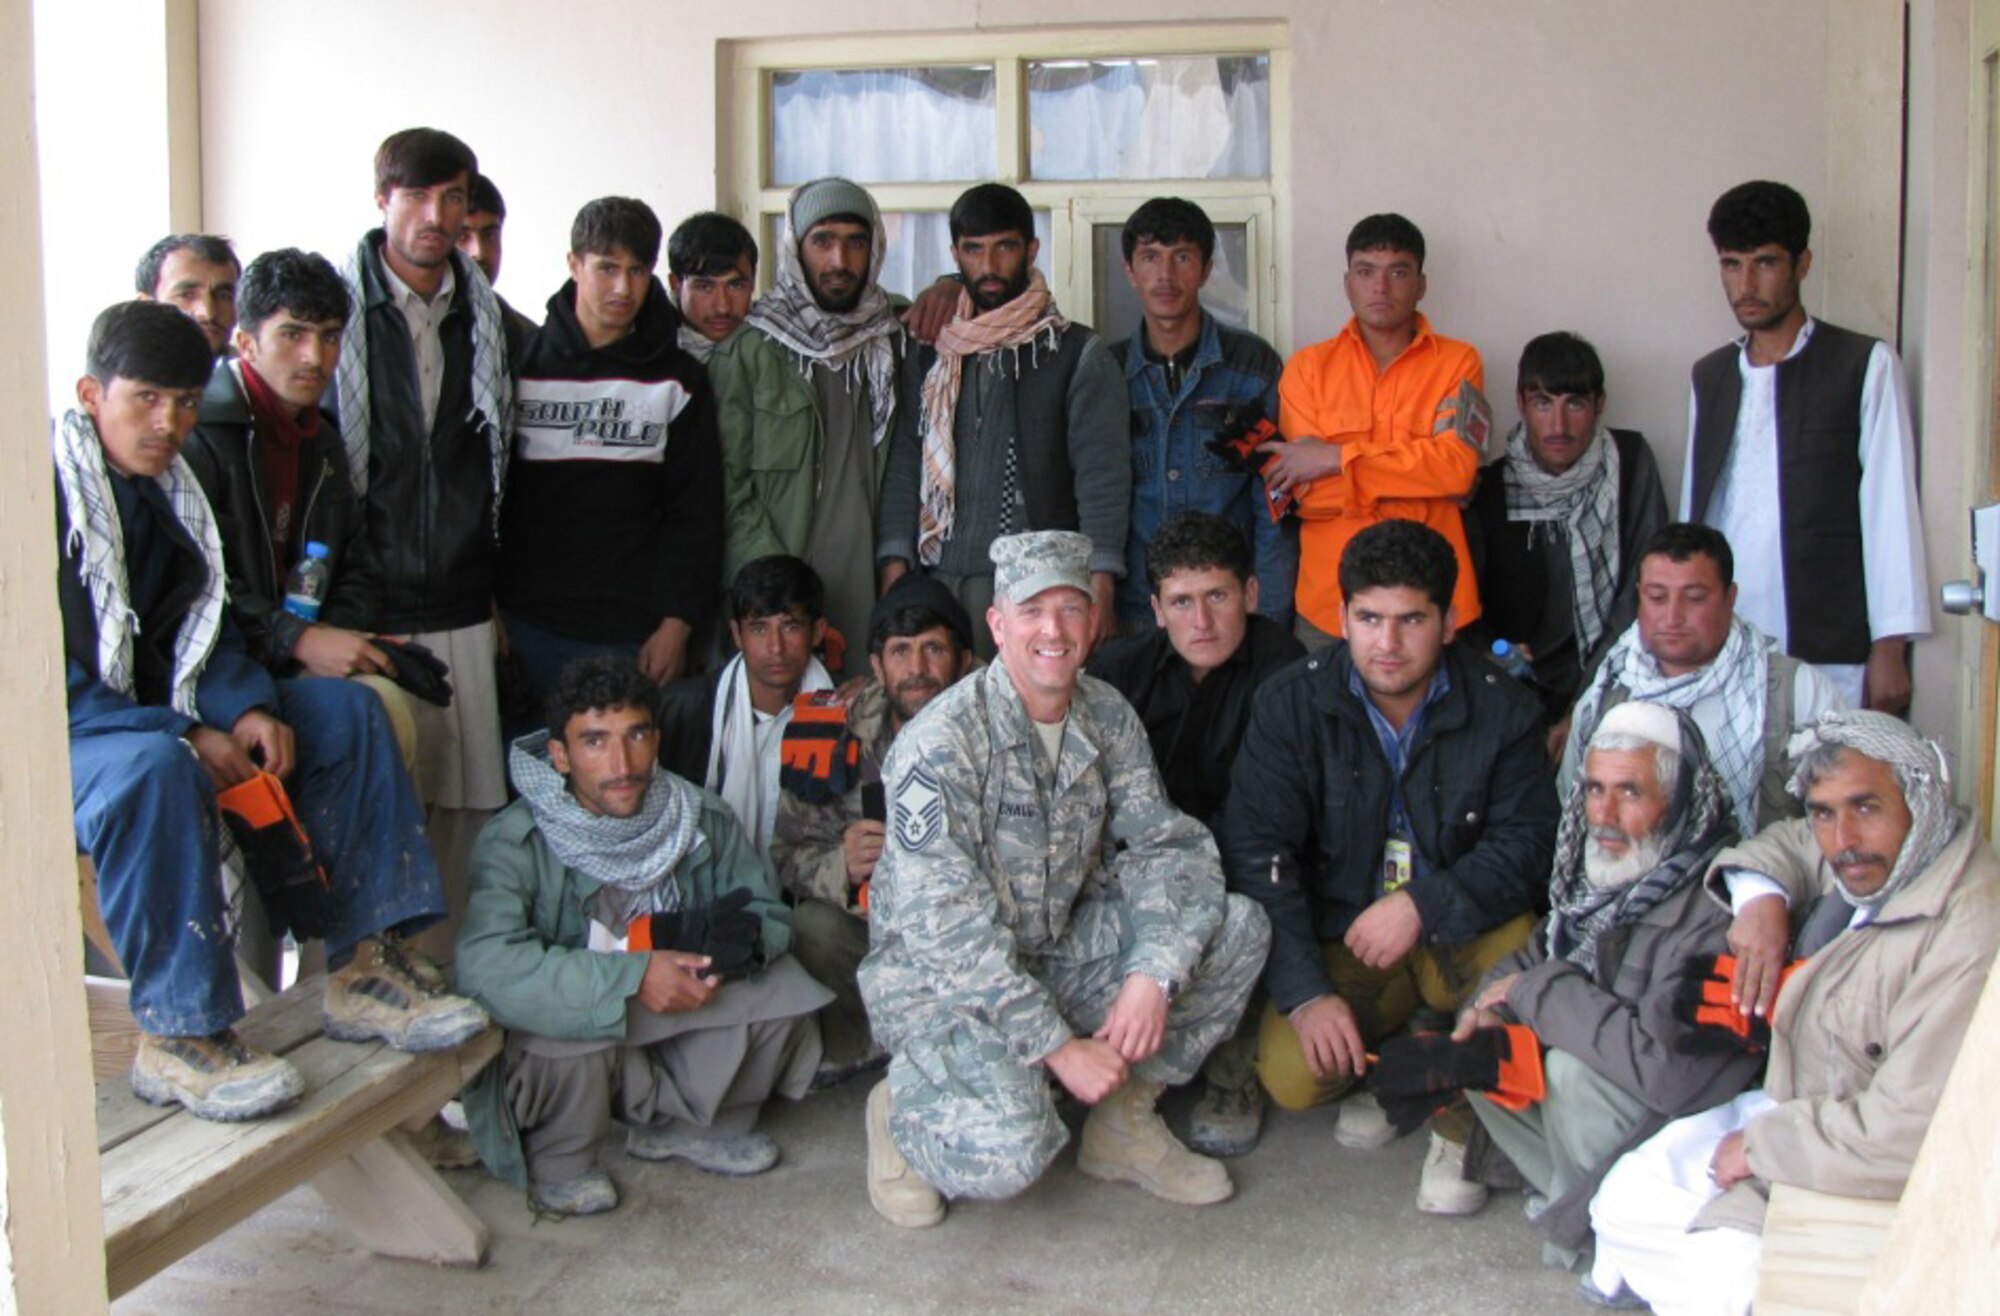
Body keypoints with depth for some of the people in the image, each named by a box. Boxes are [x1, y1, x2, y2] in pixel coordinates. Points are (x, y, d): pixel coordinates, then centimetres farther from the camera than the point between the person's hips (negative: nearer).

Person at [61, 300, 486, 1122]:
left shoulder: (169, 485, 9)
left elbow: (207, 630, 12)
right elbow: (45, 682, -22)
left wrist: (247, 709, -9)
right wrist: (186, 737, -25)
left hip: (159, 710, 9)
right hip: (61, 734, -9)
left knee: (347, 712, -1)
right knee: (152, 769, -41)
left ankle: (362, 968, -4)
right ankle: (177, 1033, -29)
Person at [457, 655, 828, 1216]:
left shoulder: (703, 820, -10)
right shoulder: (515, 843, -23)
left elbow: (767, 912, -3)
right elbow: (484, 965, -38)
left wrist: (729, 946, -28)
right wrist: (633, 976, -39)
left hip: (675, 1028, 4)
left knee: (783, 986, -16)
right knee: (570, 1028, -37)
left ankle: (686, 1125, 8)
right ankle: (557, 1161, -3)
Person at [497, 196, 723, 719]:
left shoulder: (679, 379, 7)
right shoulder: (521, 361, 7)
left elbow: (694, 513, 5)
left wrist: (676, 621, -3)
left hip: (634, 633, 0)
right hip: (526, 627, 1)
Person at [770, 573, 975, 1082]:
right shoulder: (835, 737, -6)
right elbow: (787, 854, -2)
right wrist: (839, 867, -25)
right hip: (870, 923, 1)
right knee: (814, 927, -28)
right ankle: (851, 1044, 3)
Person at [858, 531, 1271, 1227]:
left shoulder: (1108, 717, 0)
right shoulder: (941, 743, -20)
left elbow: (1167, 847, -3)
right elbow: (950, 930, -23)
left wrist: (1154, 975, -22)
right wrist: (1059, 1046, -25)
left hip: (1060, 955, 6)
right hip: (938, 976, -6)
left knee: (1237, 925, -11)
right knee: (1006, 1154, -31)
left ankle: (1125, 1117, 4)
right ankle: (904, 1104, 5)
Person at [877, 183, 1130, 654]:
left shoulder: (1079, 354, 5)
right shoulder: (930, 358, 16)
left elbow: (1103, 476, -3)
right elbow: (904, 467, 10)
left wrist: (1100, 590, -15)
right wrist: (894, 578, -2)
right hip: (941, 585, 3)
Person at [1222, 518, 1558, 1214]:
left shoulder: (1502, 707, -6)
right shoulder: (1291, 703, -8)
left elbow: (1526, 844, -8)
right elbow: (1256, 851, -11)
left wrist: (1422, 905, -26)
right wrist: (1307, 993, -21)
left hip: (1460, 929, 0)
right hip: (1337, 935, 0)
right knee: (1290, 1076, -24)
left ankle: (1458, 1118, -2)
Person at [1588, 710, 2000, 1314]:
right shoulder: (1875, 858, -1)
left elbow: (1904, 1138, -32)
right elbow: (1786, 845, 23)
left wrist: (1760, 1145, -17)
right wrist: (1762, 895, -2)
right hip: (1795, 1111, 9)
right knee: (1625, 1206, 6)